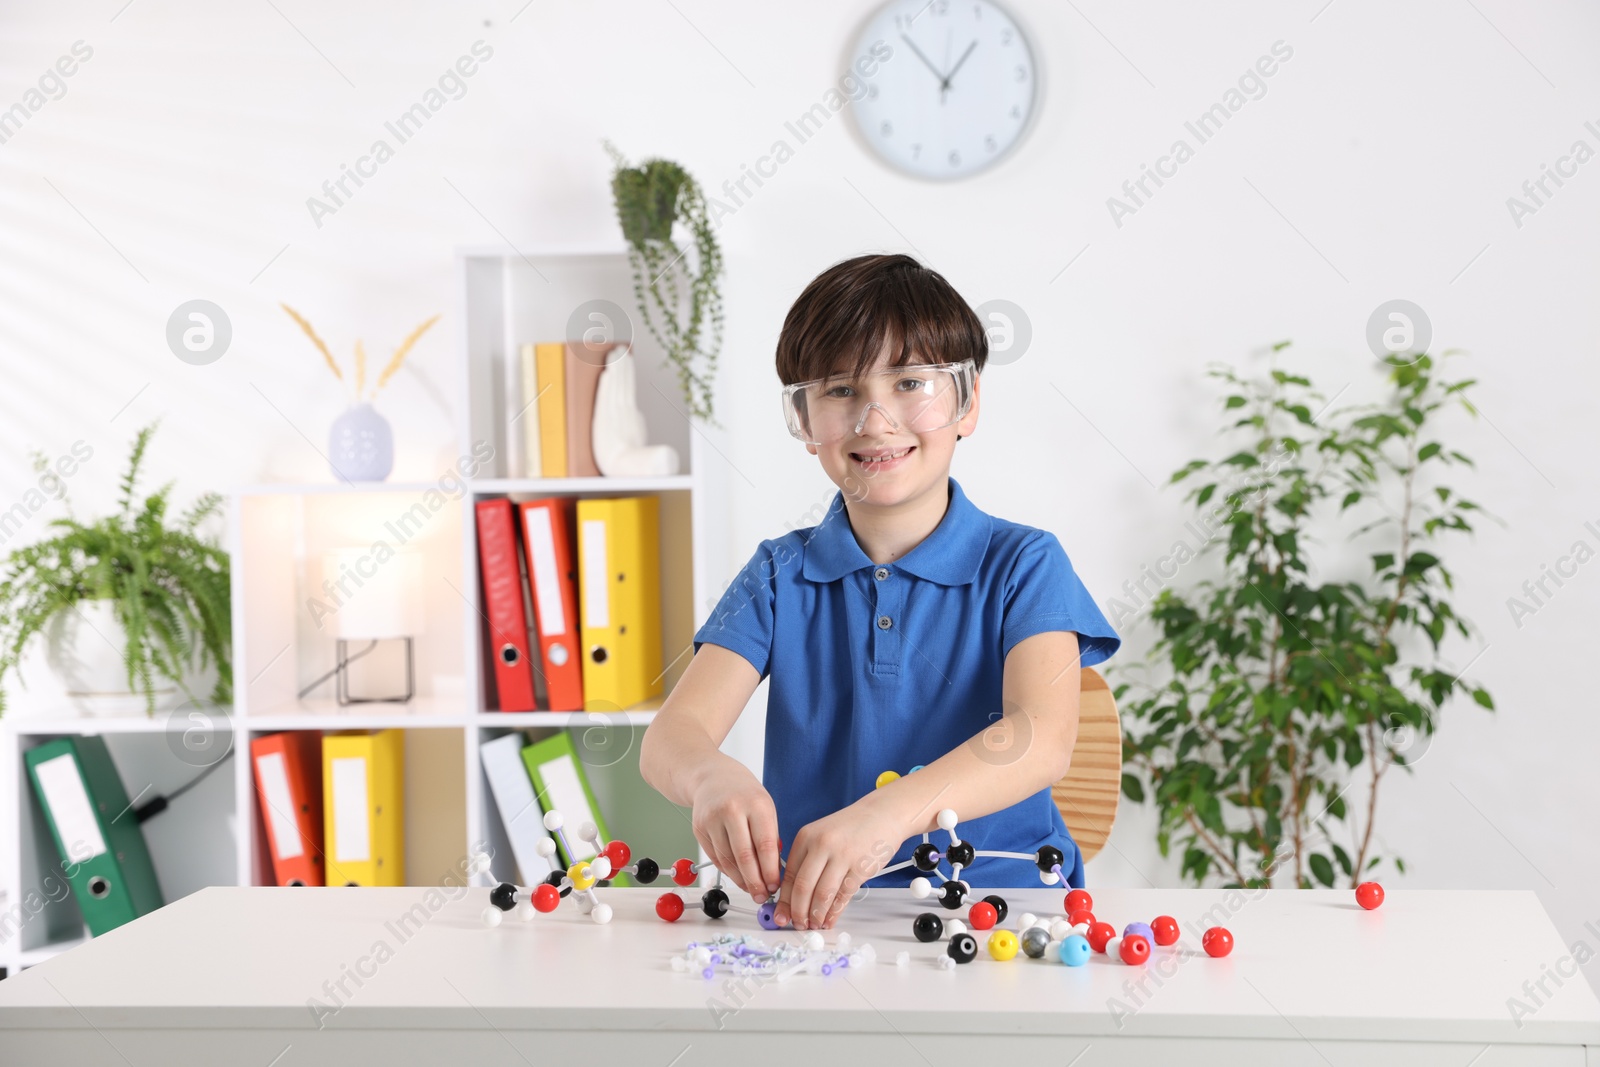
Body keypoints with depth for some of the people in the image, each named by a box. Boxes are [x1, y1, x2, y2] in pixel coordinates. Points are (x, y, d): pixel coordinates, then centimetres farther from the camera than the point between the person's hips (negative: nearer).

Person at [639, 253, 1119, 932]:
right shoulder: (780, 577, 9)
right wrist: (712, 777, -30)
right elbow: (671, 735, -3)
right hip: (810, 907, 2)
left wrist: (889, 811, -36)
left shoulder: (1022, 565, 2)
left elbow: (1043, 737, -17)